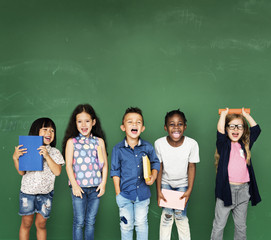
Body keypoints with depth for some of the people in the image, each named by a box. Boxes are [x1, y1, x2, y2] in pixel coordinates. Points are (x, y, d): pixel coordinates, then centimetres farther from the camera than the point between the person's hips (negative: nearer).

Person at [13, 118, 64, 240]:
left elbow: (57, 171, -11)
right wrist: (15, 158, -16)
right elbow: (21, 172, 0)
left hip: (45, 193, 0)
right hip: (27, 191, 0)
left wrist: (47, 156, -19)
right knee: (26, 223, 9)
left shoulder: (54, 152, 1)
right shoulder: (27, 150, -1)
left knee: (41, 224, 8)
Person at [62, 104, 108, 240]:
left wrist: (103, 183, -1)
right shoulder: (71, 142, -1)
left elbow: (105, 164, 7)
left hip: (95, 188, 2)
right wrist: (74, 185, -11)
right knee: (79, 222, 4)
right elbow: (68, 165, -4)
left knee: (91, 221, 11)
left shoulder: (99, 141, 6)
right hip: (79, 187, -2)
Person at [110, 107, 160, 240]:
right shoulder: (118, 149, -8)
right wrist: (118, 193, -3)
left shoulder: (148, 147, -6)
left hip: (143, 194, 1)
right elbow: (115, 171, -1)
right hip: (125, 194, -1)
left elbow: (155, 163, 8)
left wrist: (153, 176, -11)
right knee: (126, 225, 13)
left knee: (141, 224, 14)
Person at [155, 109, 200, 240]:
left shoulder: (192, 144, -23)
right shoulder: (159, 143, -21)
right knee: (167, 214, -2)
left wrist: (189, 190, -13)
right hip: (165, 183, 1)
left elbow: (192, 167, -11)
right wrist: (158, 191, -9)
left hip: (183, 184, 0)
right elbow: (159, 168, -10)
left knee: (180, 215, -4)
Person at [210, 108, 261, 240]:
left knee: (241, 226, 15)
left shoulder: (245, 145, 10)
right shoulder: (224, 145, -1)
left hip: (243, 190, 4)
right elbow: (220, 131, -17)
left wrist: (246, 115, 12)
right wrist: (224, 114, -5)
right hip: (226, 189, -4)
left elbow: (256, 129, 6)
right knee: (219, 225, 3)